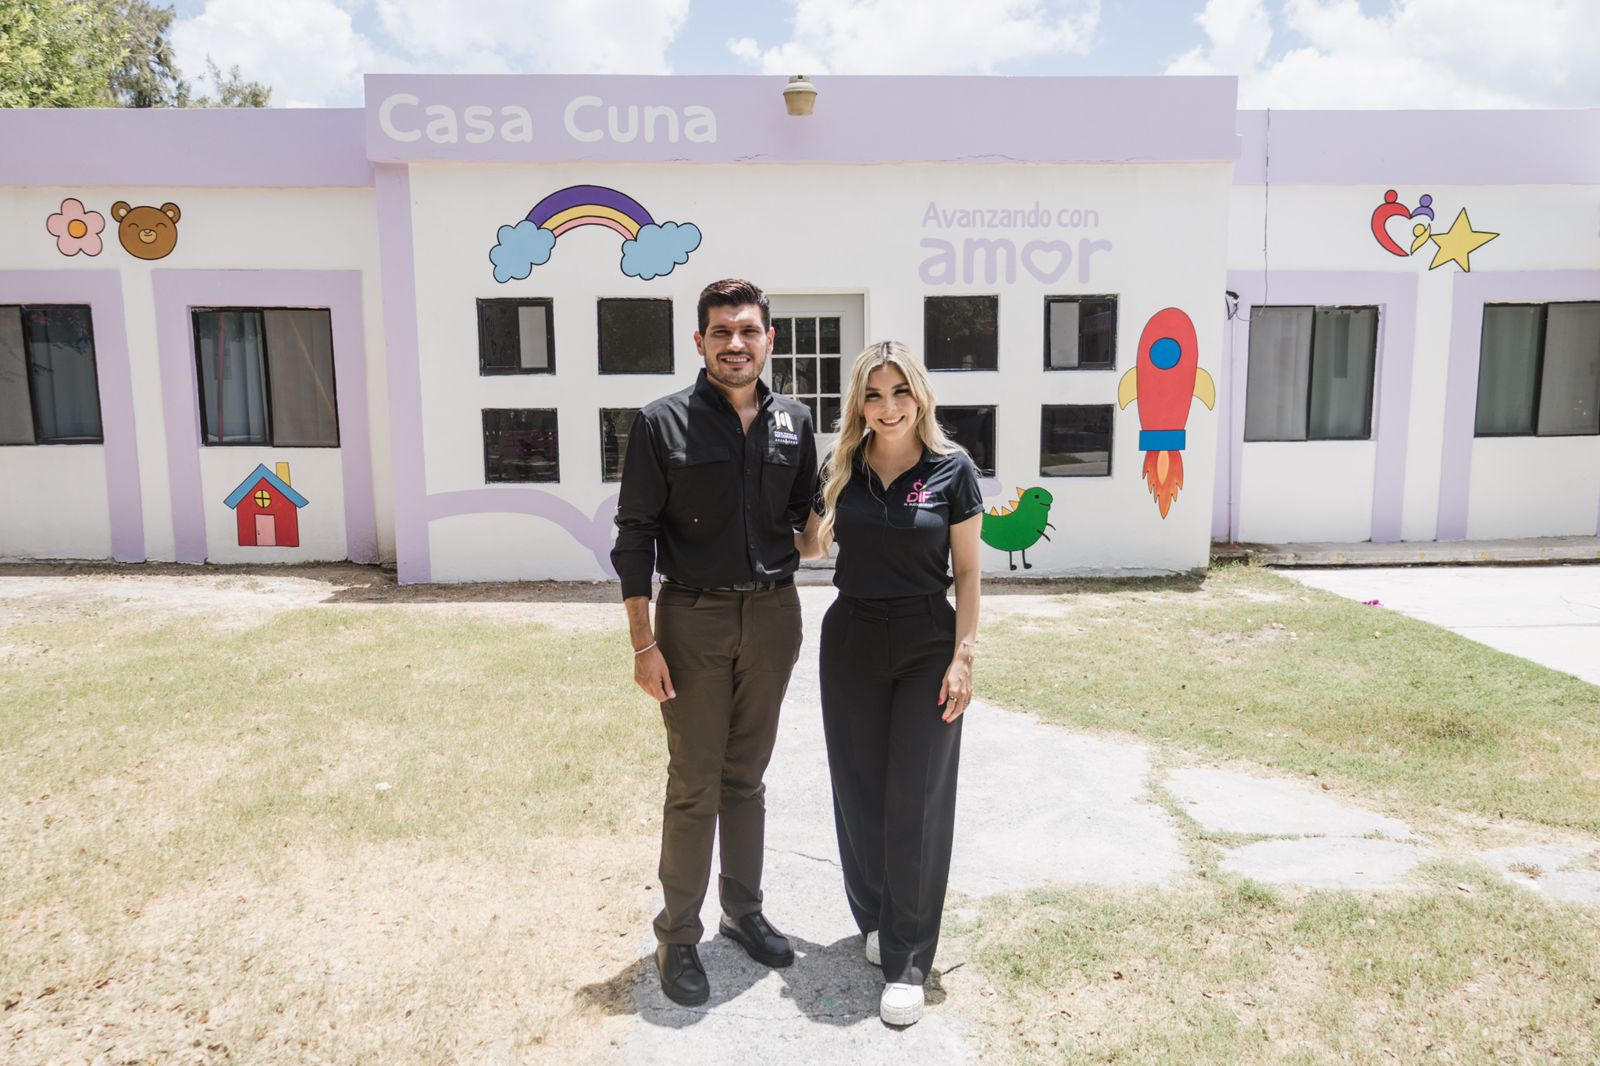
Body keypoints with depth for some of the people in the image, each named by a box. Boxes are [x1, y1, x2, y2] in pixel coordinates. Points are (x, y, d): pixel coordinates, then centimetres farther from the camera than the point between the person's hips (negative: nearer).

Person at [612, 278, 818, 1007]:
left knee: (747, 776, 16)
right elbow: (635, 535, -7)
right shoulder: (663, 423, -7)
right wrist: (643, 643, -11)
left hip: (772, 614, 4)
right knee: (693, 786, 4)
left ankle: (744, 909, 32)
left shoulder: (794, 422, 4)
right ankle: (677, 937, 20)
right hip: (693, 619, -3)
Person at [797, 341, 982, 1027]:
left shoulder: (951, 469, -5)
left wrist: (964, 655, -9)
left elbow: (967, 571, -3)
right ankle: (875, 918, 33)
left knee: (916, 798, 1)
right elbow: (812, 545, 18)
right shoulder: (841, 469, 3)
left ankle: (907, 962, 12)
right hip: (850, 641, 3)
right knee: (859, 789, 11)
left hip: (927, 647, -3)